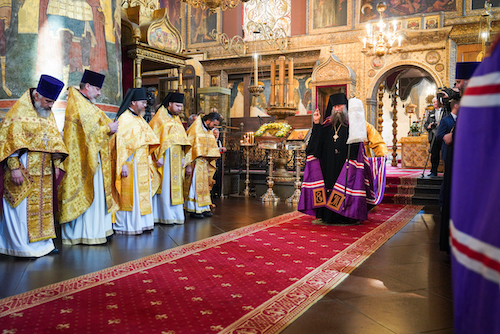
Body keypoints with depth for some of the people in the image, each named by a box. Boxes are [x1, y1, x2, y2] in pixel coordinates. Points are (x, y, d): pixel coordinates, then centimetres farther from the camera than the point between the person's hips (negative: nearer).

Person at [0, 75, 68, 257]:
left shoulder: (48, 114, 13)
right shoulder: (19, 111, -9)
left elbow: (54, 139, 17)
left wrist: (56, 164, 10)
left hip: (44, 172, 7)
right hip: (24, 171, -7)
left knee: (43, 206, 9)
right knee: (23, 208, -2)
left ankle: (42, 242, 18)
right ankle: (23, 247, 8)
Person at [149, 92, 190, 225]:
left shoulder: (176, 119, 18)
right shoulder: (160, 117, -4)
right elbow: (155, 137, -12)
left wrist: (182, 157, 14)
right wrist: (159, 157, -18)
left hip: (176, 157, 7)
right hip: (166, 156, -7)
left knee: (175, 184, 7)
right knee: (165, 185, -5)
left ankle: (175, 214, 12)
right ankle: (166, 216, -1)